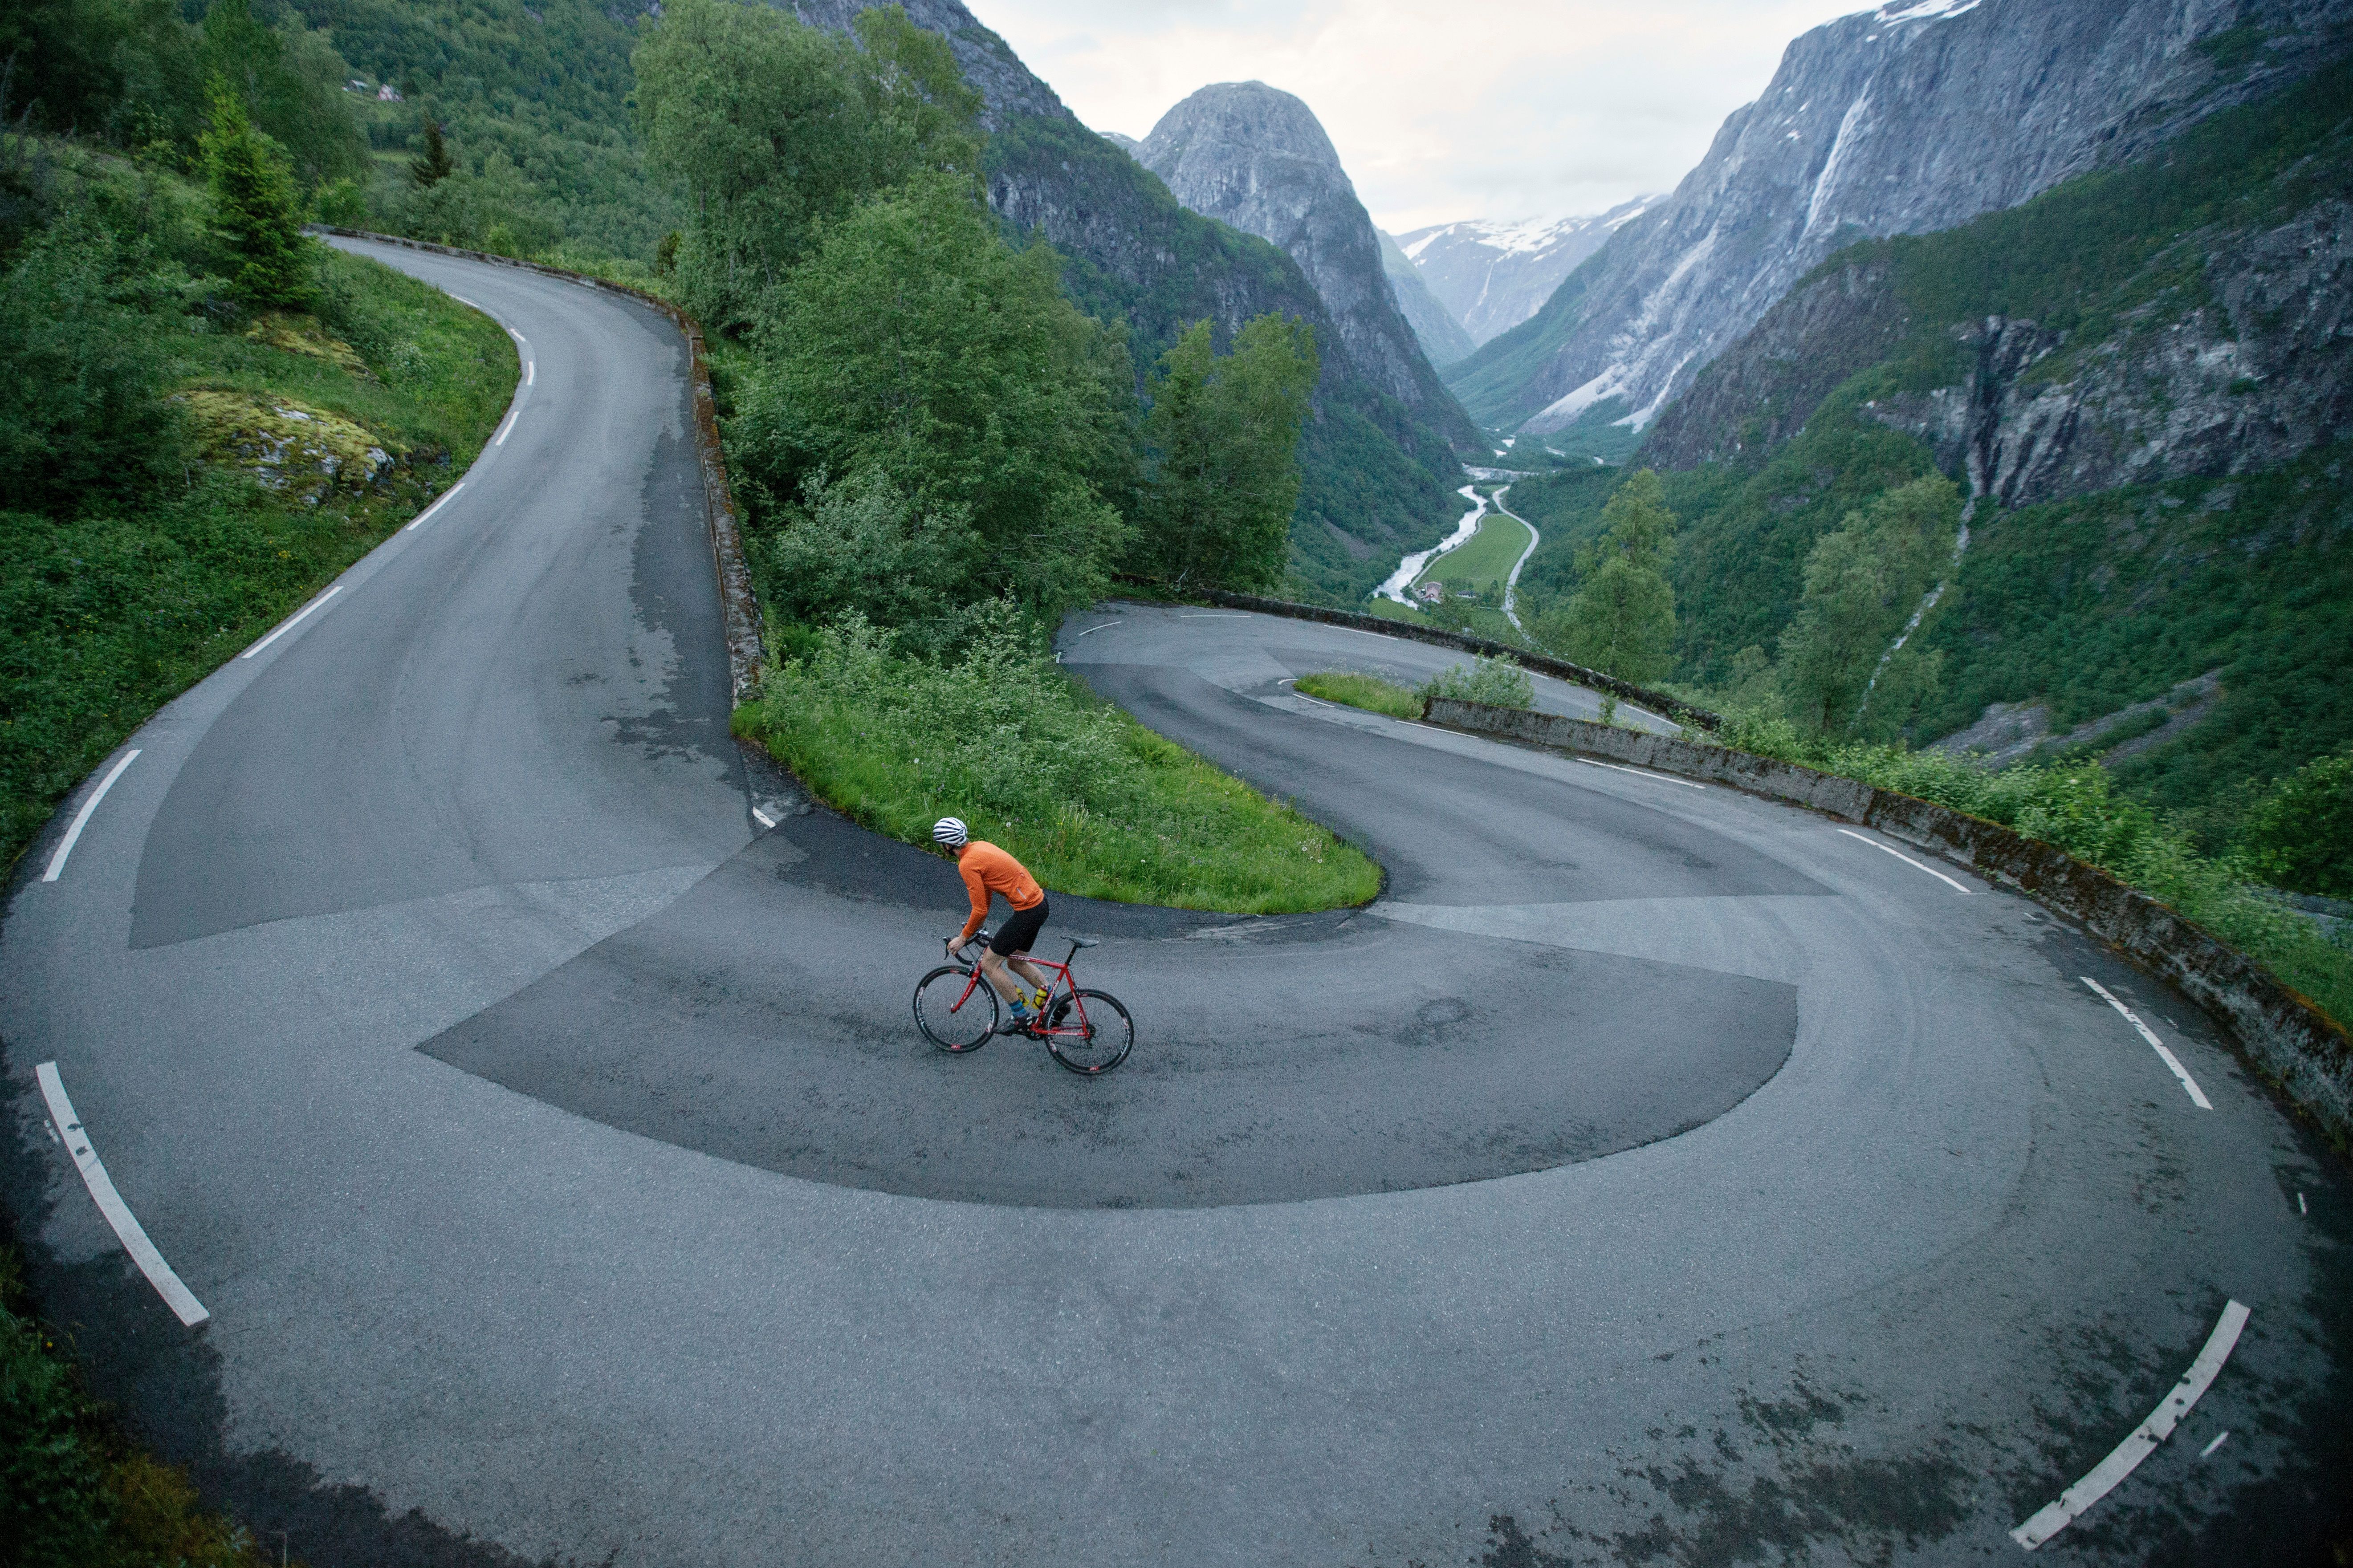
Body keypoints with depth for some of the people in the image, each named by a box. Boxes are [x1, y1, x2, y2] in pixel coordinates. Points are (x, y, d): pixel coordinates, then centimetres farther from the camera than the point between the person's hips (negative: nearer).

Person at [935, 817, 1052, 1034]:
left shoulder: (967, 863, -17)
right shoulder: (980, 845, 11)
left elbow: (980, 910, -15)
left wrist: (964, 937, 0)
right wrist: (974, 925, 28)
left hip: (1027, 911, -10)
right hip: (1039, 902, 10)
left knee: (989, 964, 1)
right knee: (1016, 962, 23)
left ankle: (1022, 1018, 8)